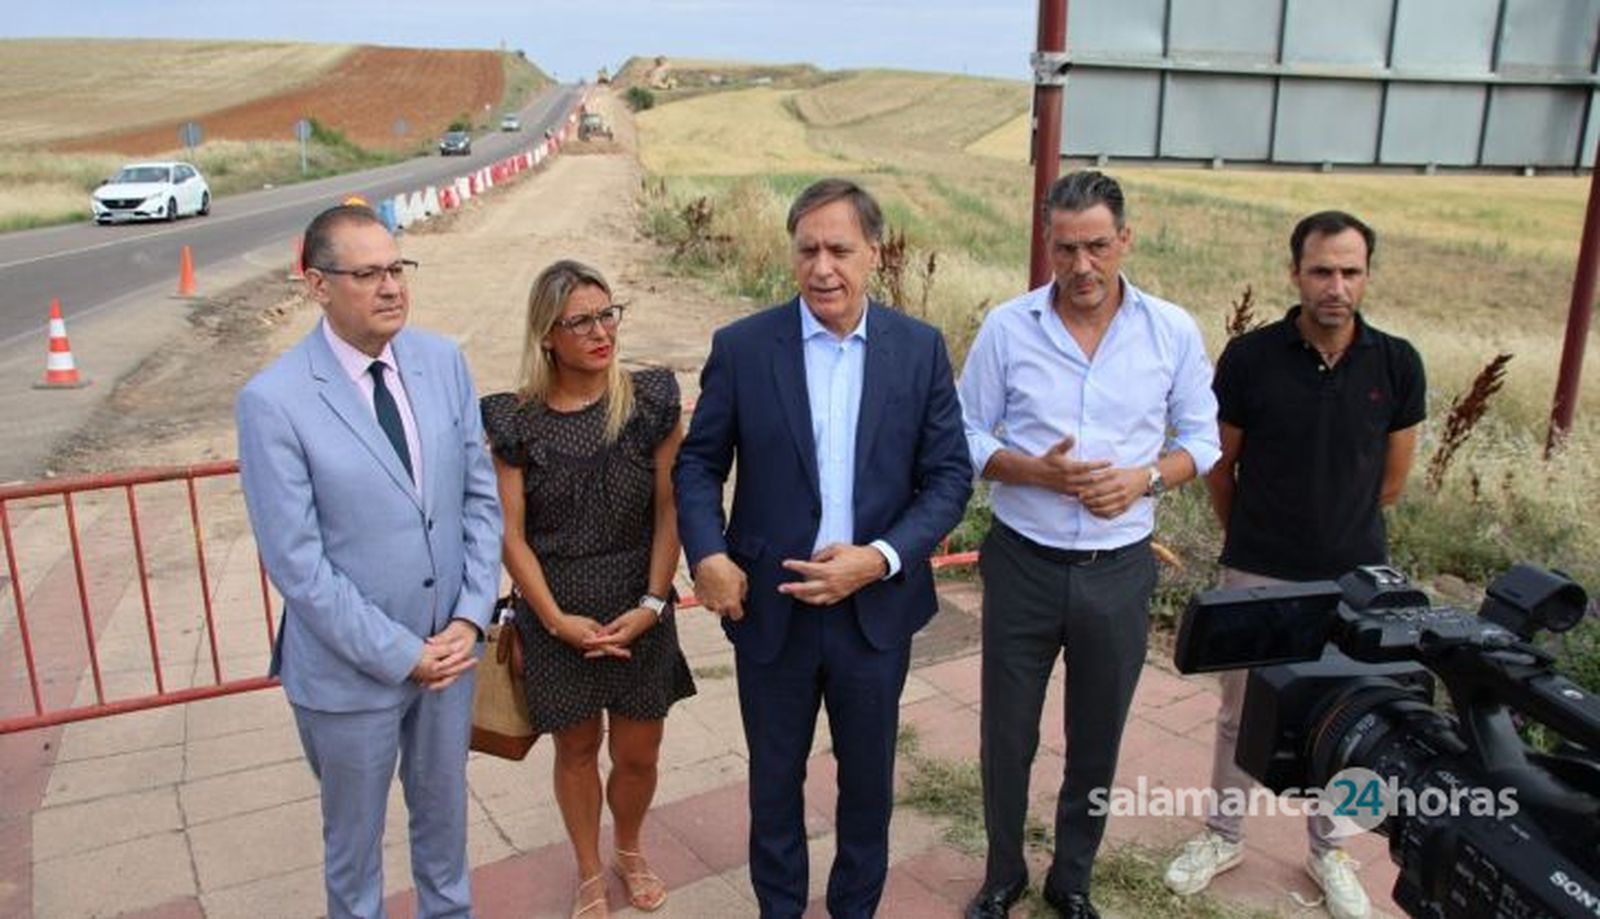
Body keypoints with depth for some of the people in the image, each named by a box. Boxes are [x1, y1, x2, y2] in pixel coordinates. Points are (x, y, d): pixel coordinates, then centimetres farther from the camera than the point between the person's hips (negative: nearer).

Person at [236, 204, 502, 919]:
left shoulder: (443, 362, -5)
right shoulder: (273, 401, -18)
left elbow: (481, 497, 0)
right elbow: (296, 564, -17)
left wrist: (470, 618, -8)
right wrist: (400, 654, -15)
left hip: (449, 648, 4)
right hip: (350, 668, -4)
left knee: (443, 811, 25)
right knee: (353, 834, 20)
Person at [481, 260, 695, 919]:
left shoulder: (651, 400, -7)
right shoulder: (516, 421, -8)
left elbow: (669, 510, -4)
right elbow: (511, 535, -5)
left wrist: (651, 604, -9)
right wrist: (557, 620, -10)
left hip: (640, 610, 1)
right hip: (555, 616, 0)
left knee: (637, 754, 12)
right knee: (577, 748, 15)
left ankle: (630, 851, 44)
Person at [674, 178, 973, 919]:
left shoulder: (920, 348, -4)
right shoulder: (741, 347, -6)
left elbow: (949, 474, -4)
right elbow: (699, 463, 0)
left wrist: (881, 558, -17)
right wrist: (707, 555, -16)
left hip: (876, 607, 1)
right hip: (770, 607, 0)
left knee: (868, 775, 19)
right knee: (774, 776, 18)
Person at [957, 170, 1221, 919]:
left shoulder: (1174, 332, -4)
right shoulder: (1007, 327, -8)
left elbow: (1201, 440, 4)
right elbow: (967, 438, -3)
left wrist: (1146, 477, -16)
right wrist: (1037, 471, -21)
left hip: (1118, 573, 1)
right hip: (1023, 565, -1)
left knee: (1096, 743, 16)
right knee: (1006, 737, 12)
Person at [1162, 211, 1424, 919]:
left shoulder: (1396, 364, -7)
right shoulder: (1249, 358, -12)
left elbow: (1391, 480, 5)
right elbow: (1221, 466, 0)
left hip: (1353, 575, 1)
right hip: (1257, 575, -1)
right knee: (1240, 713, 14)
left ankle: (1327, 851, 36)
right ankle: (1223, 835, 33)